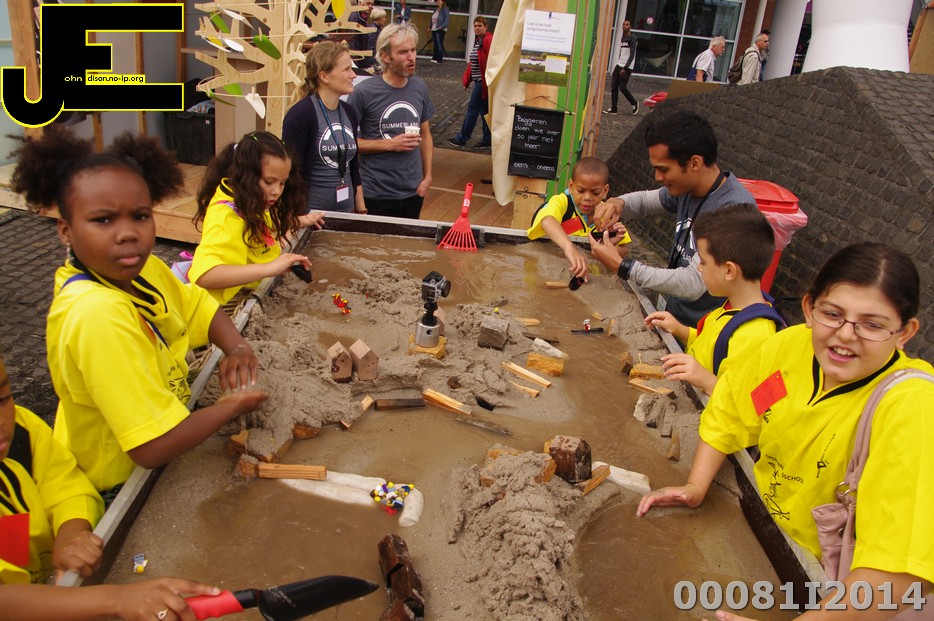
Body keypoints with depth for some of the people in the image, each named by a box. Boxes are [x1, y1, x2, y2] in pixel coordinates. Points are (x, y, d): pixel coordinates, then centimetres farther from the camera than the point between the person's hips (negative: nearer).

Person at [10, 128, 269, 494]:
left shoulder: (145, 269, -10)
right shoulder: (97, 314, -33)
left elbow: (201, 309, 8)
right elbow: (154, 449, -33)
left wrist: (238, 349, -12)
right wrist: (231, 405, -18)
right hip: (118, 487, -7)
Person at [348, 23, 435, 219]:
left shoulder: (419, 87, 3)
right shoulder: (364, 92, -13)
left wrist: (427, 177, 8)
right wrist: (390, 144, -17)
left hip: (413, 191, 5)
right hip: (376, 194, -4)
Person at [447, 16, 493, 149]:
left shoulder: (488, 41, -15)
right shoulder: (478, 41, 14)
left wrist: (488, 81, -23)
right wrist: (467, 78, 13)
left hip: (483, 81, -10)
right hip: (479, 81, 10)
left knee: (473, 109, -4)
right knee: (484, 110, 13)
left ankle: (462, 139, 2)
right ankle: (488, 140, 20)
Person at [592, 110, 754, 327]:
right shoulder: (687, 188, -2)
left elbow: (692, 284, -30)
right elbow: (646, 199, 18)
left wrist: (621, 266, -25)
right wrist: (619, 203, -6)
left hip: (698, 332, -7)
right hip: (673, 314, 7)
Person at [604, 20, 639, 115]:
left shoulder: (632, 38, -9)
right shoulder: (622, 38, 17)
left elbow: (632, 55, -16)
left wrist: (625, 68, -22)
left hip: (627, 67, -8)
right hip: (619, 65, 8)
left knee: (622, 88, -9)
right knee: (613, 86, -1)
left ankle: (634, 104, 12)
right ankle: (613, 109, 1)